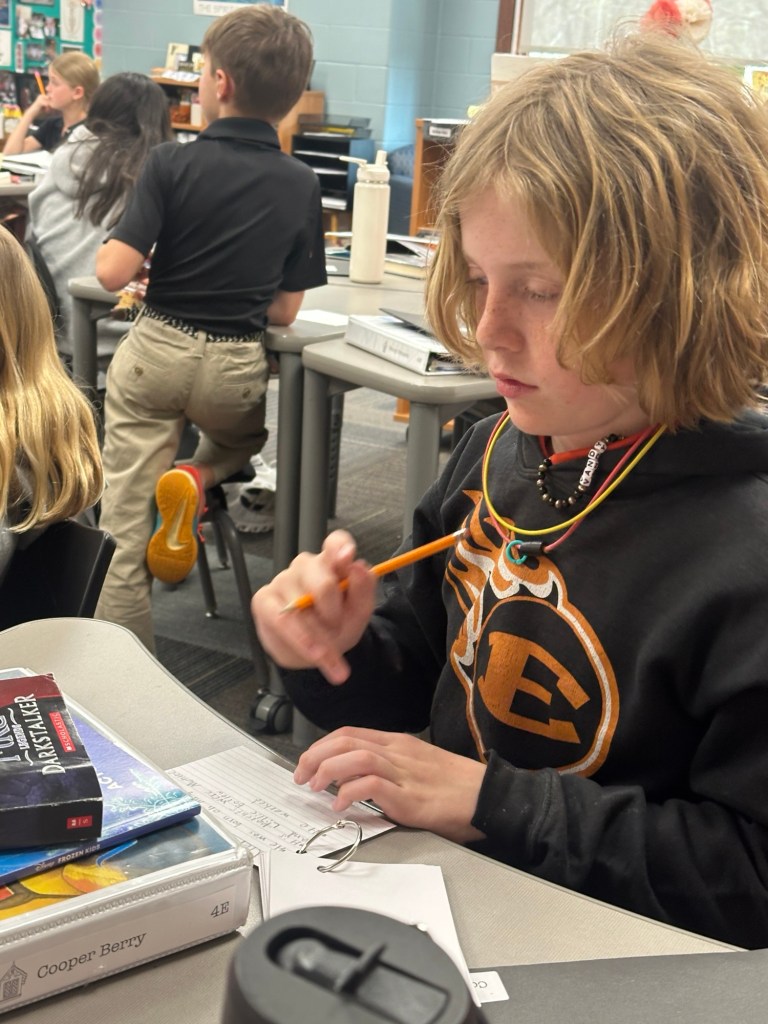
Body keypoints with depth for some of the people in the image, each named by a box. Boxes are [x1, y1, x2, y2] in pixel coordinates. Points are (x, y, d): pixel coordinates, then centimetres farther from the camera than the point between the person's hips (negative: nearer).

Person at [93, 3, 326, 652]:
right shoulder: (301, 186, -2)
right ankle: (198, 477, 4)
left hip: (154, 352, -2)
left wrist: (166, 261, 6)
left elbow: (112, 273, -16)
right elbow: (285, 311, 2)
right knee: (244, 440, 36)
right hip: (236, 366, 2)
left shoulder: (173, 165, -11)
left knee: (125, 533, 6)